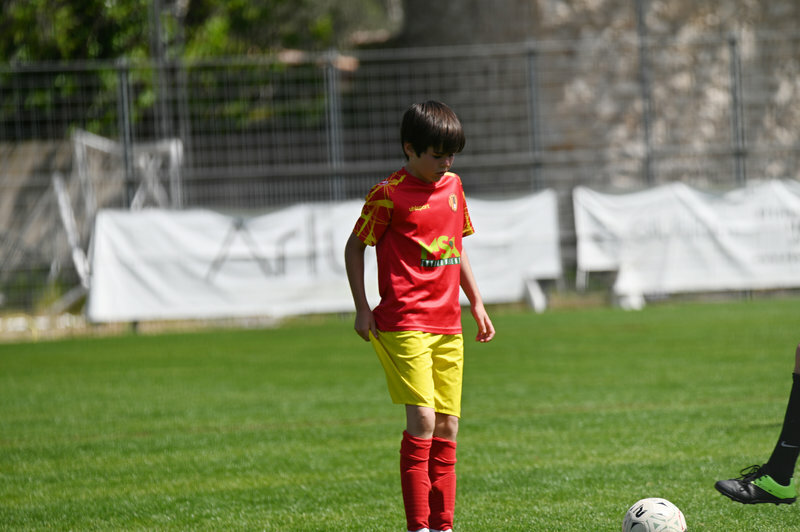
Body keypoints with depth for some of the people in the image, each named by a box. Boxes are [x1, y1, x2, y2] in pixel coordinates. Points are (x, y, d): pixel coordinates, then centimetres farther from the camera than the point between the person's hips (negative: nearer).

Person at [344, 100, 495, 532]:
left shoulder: (453, 186, 12)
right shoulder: (389, 194, -7)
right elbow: (355, 246, -1)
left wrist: (476, 302, 23)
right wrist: (362, 309, -5)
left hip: (448, 326, 7)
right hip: (405, 325, -7)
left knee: (447, 427, 6)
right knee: (422, 420, -15)